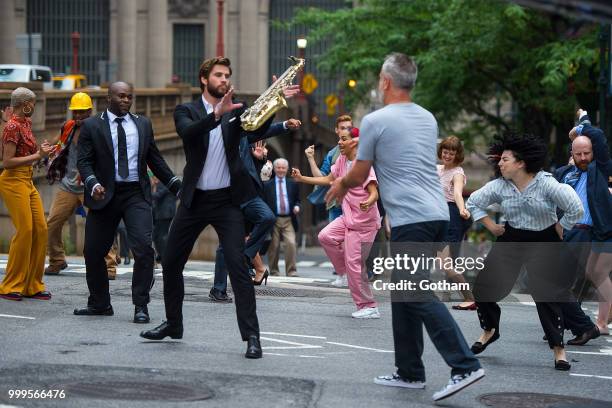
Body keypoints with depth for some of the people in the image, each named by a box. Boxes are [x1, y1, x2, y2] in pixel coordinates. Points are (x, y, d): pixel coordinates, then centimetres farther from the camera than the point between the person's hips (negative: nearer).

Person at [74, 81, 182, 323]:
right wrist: (93, 184, -21)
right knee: (93, 251, 5)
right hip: (105, 195, 0)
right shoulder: (91, 126, 3)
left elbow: (154, 159, 17)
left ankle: (141, 306, -6)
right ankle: (100, 304, 24)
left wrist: (176, 185, 10)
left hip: (136, 194, 0)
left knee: (143, 247, -15)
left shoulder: (143, 124, 11)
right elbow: (84, 161, -3)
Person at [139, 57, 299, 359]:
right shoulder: (186, 111, 3)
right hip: (194, 199, 2)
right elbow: (188, 132, -20)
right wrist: (217, 114, -35)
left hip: (227, 200, -2)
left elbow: (256, 132, -13)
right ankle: (173, 323, 30)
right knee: (171, 264, 11)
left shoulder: (236, 110, 6)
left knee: (238, 266, -13)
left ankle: (251, 336, -12)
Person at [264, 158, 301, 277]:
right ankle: (273, 271, 14)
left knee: (291, 243, -13)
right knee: (274, 246, 1)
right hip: (273, 220, -1)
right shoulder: (267, 185, 7)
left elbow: (297, 200, 18)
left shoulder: (293, 184, 13)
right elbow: (264, 203, 5)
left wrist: (297, 207, -4)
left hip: (288, 220, 1)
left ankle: (291, 271, -7)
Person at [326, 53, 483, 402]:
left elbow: (358, 177, 3)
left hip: (410, 219, -8)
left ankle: (465, 365, -21)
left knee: (419, 295, -11)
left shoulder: (376, 121, -5)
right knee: (404, 293, 15)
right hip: (437, 214, 8)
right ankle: (410, 372, 17)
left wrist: (341, 184, 27)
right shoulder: (428, 119, 17)